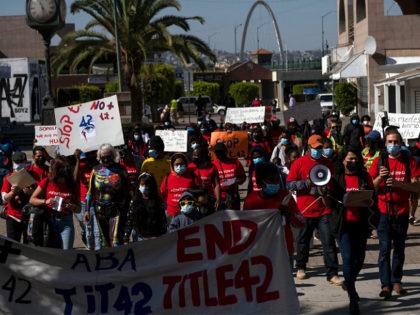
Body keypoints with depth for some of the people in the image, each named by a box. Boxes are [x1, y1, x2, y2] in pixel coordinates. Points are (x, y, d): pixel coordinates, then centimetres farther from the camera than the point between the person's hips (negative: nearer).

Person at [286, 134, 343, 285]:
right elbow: (289, 184, -6)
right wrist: (307, 183, -18)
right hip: (305, 210, -2)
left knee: (329, 241, -5)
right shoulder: (299, 163, 0)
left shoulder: (327, 163, 10)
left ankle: (332, 274, -4)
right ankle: (301, 268, 32)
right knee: (303, 240, 11)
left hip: (324, 209, 2)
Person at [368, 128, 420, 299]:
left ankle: (396, 281, 21)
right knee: (385, 248, -8)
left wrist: (398, 183, -19)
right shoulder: (379, 161, 2)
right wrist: (380, 178, -18)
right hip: (384, 211, -2)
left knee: (399, 248, 10)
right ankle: (385, 285, -11)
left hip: (402, 211, 2)